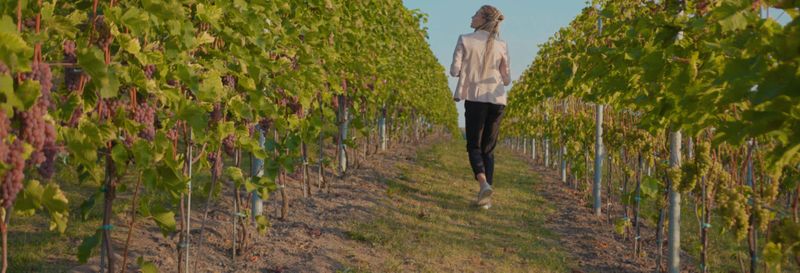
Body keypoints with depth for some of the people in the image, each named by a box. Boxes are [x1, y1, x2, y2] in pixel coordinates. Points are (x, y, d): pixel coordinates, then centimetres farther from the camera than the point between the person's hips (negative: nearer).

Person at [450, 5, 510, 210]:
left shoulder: (465, 40, -3)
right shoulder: (501, 46, 4)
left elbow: (454, 71, -4)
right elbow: (506, 79, 7)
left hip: (475, 99, -2)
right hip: (497, 100, 3)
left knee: (474, 146, 5)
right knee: (488, 149, 10)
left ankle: (484, 184, -21)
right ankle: (485, 198, 4)